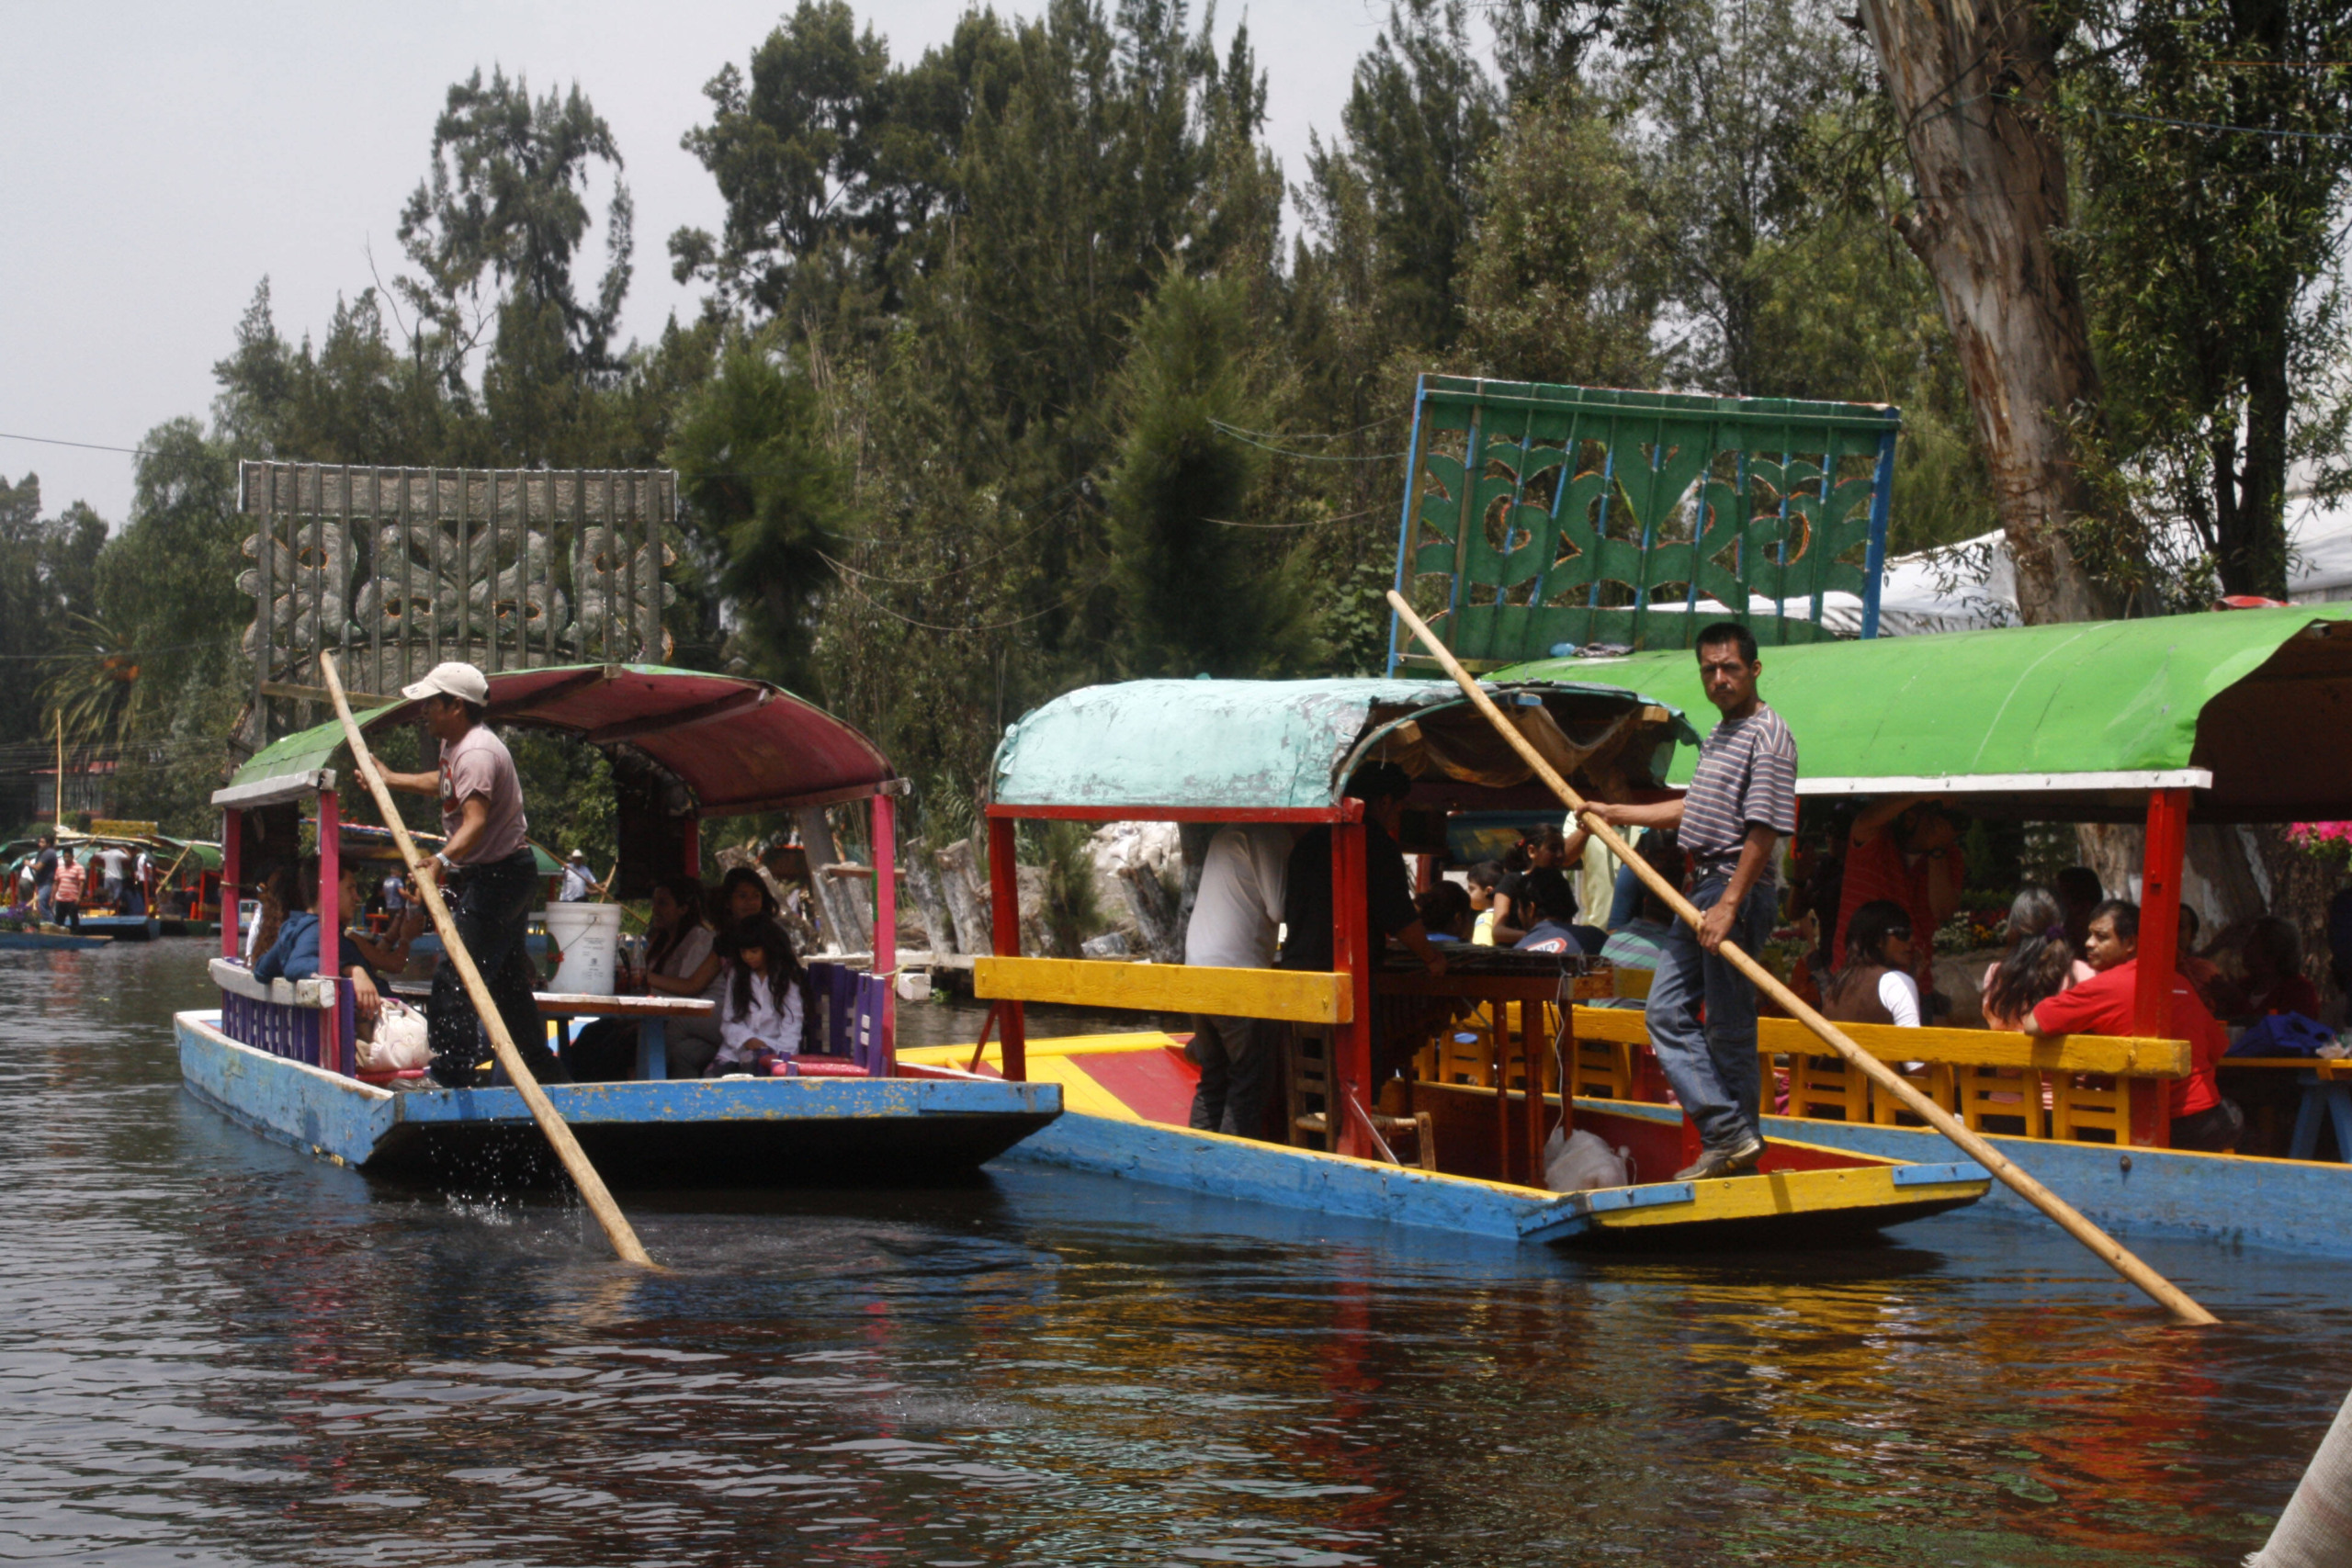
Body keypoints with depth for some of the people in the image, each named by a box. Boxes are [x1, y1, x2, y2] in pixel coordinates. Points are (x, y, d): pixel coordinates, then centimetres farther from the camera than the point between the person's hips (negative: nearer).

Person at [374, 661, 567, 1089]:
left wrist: (441, 859, -52)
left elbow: (475, 820, -37)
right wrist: (390, 779, 42)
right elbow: (445, 784, 35)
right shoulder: (454, 744, 11)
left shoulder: (477, 752, -23)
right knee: (508, 981, 18)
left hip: (498, 874, -11)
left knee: (454, 978, -15)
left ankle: (453, 1078, -19)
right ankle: (546, 1073, 27)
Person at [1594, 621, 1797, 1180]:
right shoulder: (1719, 735, 18)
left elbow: (1764, 830, -19)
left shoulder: (1768, 736, -12)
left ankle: (1734, 1143, 3)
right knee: (1667, 1013, 6)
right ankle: (1728, 1133, 4)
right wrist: (1619, 814, 35)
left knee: (1729, 1027, -5)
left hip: (1739, 892, -10)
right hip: (1703, 887, 10)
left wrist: (1729, 904, -25)